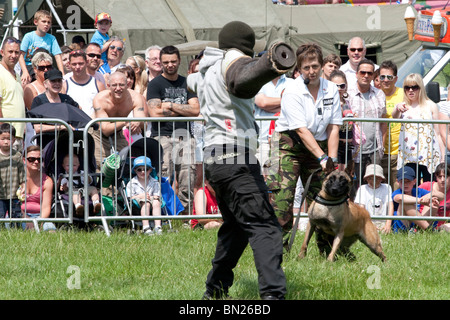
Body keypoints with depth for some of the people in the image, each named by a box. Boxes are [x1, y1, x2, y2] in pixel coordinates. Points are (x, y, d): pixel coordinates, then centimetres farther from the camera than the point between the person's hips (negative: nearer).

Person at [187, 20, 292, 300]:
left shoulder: (206, 71, 24)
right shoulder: (235, 61, -4)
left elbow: (193, 81, 51)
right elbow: (242, 81, -31)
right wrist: (267, 66, -53)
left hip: (213, 159, 9)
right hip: (236, 156, -9)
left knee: (235, 228, 22)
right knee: (264, 228, -17)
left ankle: (215, 291, 26)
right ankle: (273, 293, -31)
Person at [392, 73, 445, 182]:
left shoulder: (431, 106, 9)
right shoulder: (403, 106, 9)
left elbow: (437, 132, 8)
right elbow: (394, 117, -15)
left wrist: (443, 156, 2)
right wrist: (397, 108, -39)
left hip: (430, 157, -1)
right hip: (409, 157, 1)